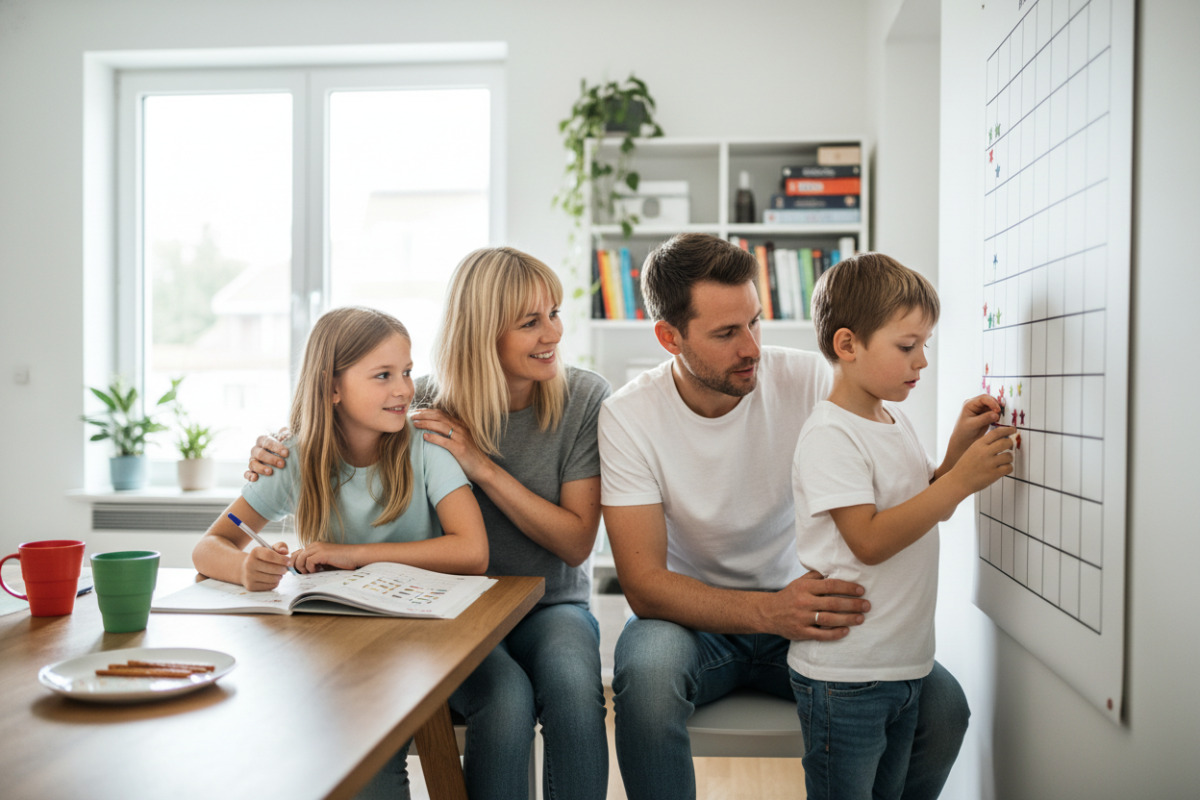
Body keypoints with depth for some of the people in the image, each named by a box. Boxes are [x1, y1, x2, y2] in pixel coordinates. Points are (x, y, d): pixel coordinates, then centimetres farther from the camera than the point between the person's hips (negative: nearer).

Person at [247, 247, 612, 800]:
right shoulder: (425, 404, -7)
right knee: (506, 697, -33)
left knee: (572, 681, -33)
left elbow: (576, 542, -10)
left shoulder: (583, 397, -8)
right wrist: (277, 457, -12)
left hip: (550, 606, 1)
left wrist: (483, 466, -20)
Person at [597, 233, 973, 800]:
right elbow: (644, 584, -21)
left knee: (941, 705, -18)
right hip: (693, 616, -2)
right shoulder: (629, 417, -16)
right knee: (646, 677, -36)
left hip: (800, 604, 3)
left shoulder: (808, 381, -10)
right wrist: (769, 611, -36)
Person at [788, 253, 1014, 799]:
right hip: (844, 676, -9)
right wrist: (960, 480, -25)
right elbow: (869, 540, -26)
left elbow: (927, 505, 19)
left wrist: (960, 445, 3)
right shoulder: (828, 436, -19)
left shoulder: (897, 422, 9)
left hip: (904, 665, 9)